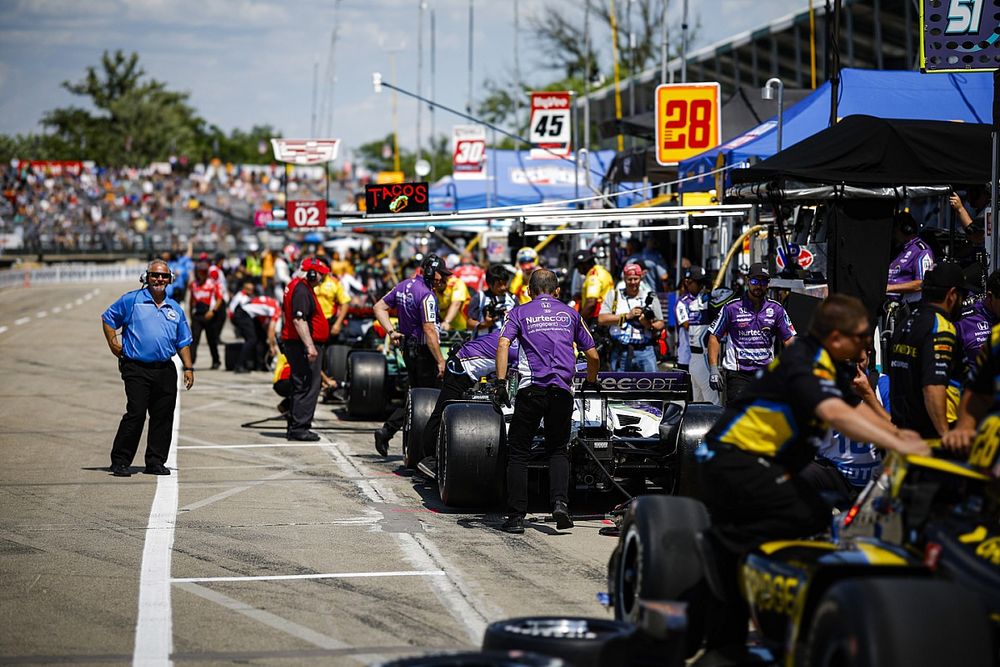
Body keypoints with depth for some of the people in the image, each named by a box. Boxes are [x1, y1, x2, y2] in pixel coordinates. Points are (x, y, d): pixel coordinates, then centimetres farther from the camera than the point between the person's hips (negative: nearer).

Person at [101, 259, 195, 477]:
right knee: (135, 414, -11)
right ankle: (120, 461, -4)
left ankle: (156, 461, 13)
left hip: (165, 370, 5)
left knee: (163, 417, 4)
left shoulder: (175, 309, 15)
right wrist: (113, 343, 1)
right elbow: (108, 318, 10)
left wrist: (188, 368, 12)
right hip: (137, 369, -5)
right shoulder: (131, 300, 2)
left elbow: (183, 342, 19)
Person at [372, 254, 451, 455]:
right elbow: (429, 330, -23)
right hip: (424, 352, -9)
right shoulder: (426, 295, -19)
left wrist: (391, 331, 9)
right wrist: (441, 361, -20)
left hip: (407, 348, 9)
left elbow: (379, 307, 14)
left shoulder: (403, 286, 8)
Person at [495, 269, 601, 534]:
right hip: (562, 390, 2)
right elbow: (593, 356, 22)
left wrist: (500, 382, -7)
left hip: (531, 389, -2)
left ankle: (516, 517, 1)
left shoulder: (519, 312, 13)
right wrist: (591, 383, 39)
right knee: (558, 450, 16)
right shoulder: (570, 313, 19)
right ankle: (560, 502, -7)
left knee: (518, 452, 6)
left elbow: (503, 344, -6)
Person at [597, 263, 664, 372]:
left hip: (645, 351, 0)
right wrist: (627, 316, -11)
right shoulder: (613, 296, 7)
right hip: (620, 352, 0)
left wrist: (650, 325, -12)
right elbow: (601, 319, -5)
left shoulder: (650, 298, 9)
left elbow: (660, 324, 11)